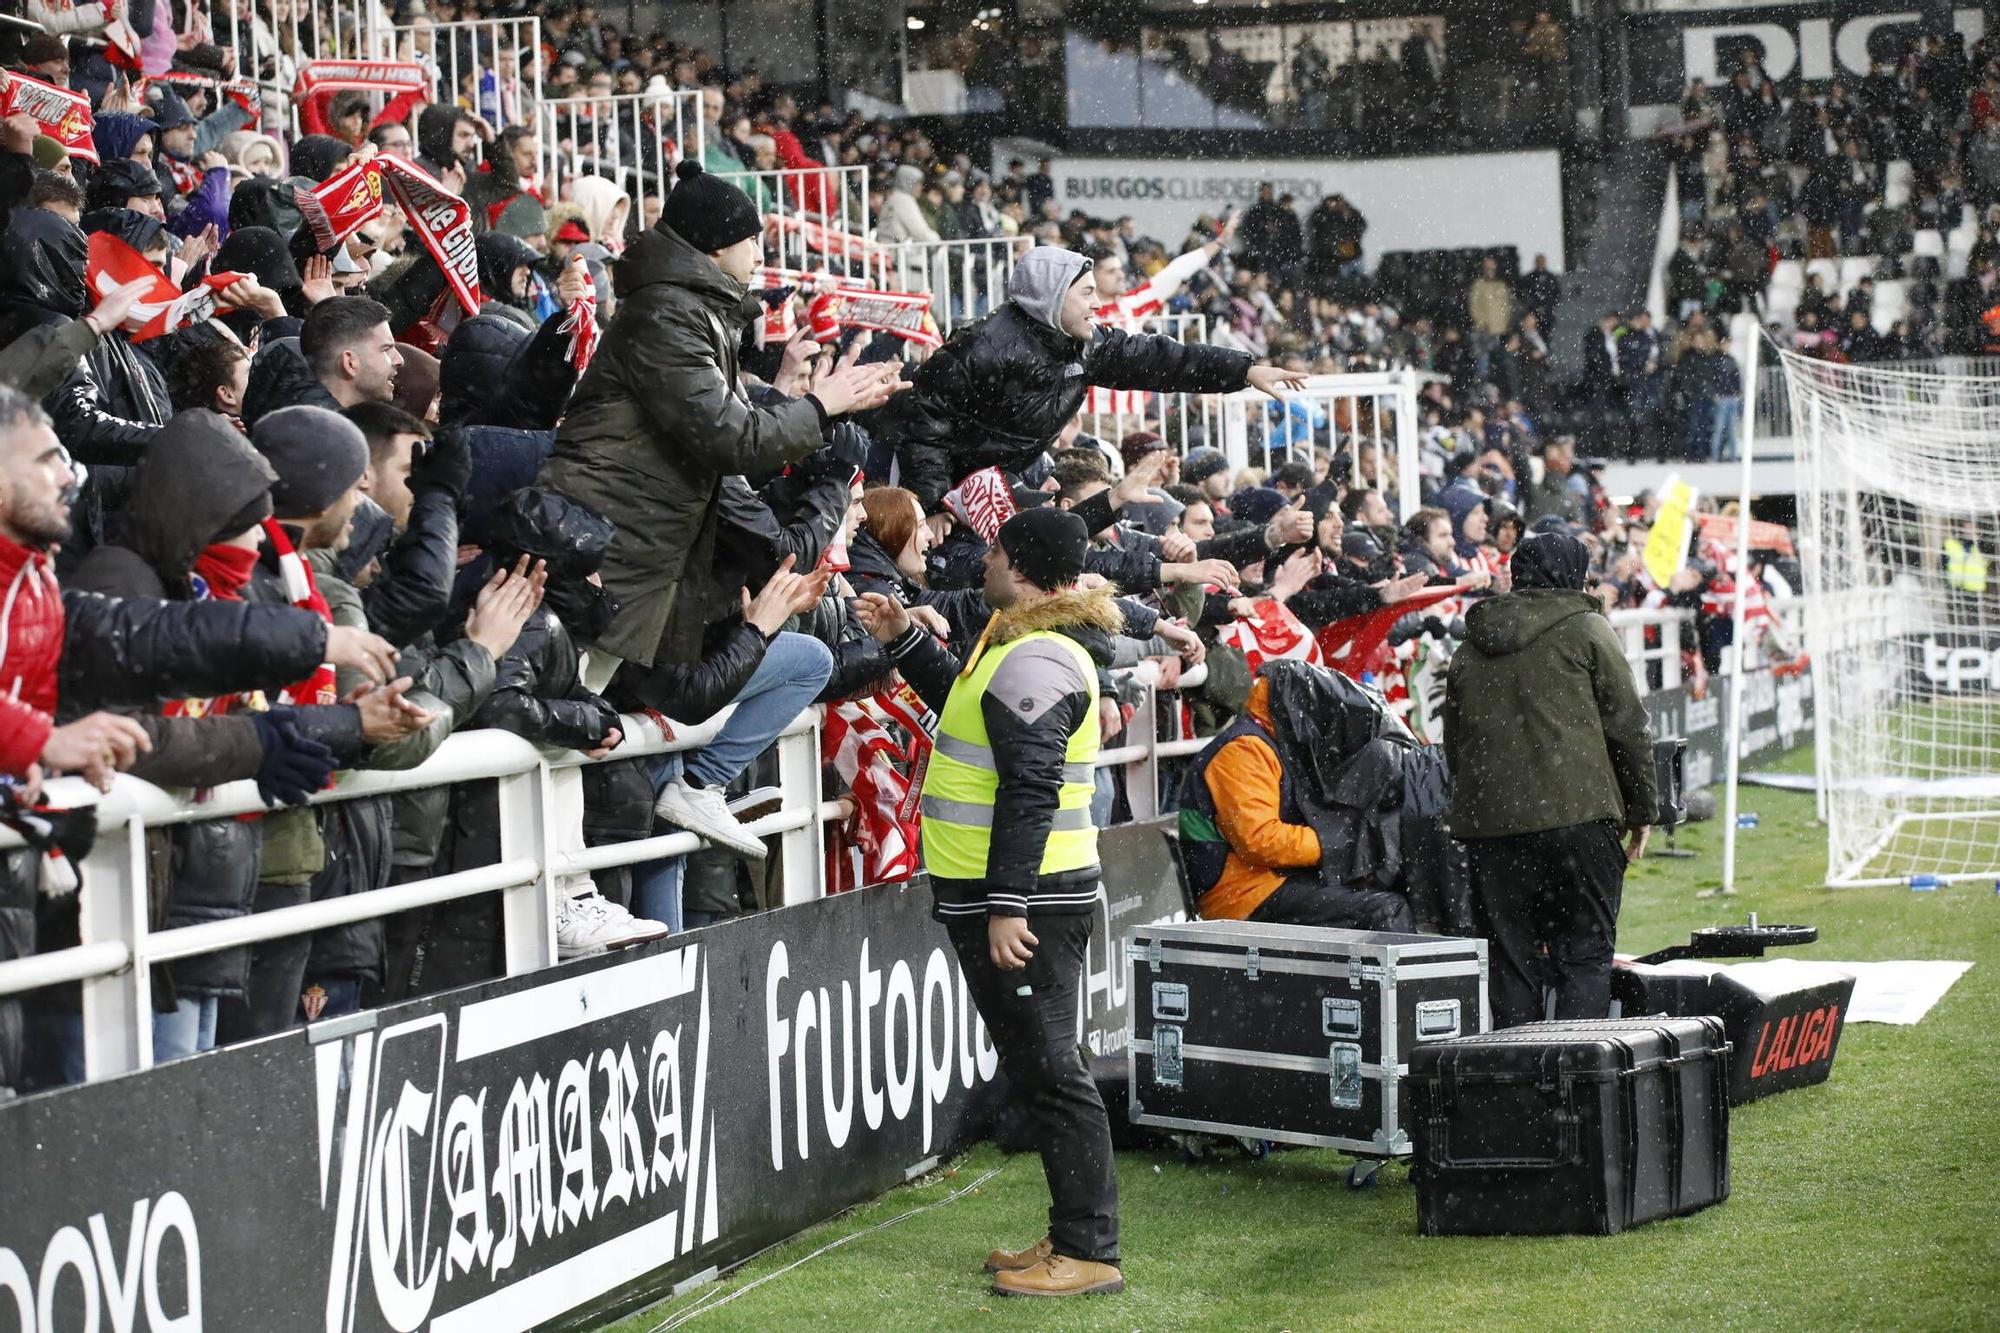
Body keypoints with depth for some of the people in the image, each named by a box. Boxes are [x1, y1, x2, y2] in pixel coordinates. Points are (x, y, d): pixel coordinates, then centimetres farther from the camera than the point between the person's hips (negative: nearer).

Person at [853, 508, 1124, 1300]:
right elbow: (966, 702, 36)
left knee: (1050, 1071, -7)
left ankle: (1089, 1253, -4)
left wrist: (1007, 906, -26)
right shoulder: (1028, 647, 17)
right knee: (1042, 1070, 15)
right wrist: (903, 639, 28)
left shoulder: (1033, 660, -17)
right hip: (1001, 896, 11)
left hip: (1024, 903, -11)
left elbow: (1029, 789, -24)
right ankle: (1071, 1238, 22)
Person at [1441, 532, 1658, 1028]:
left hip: (1487, 820, 4)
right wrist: (1640, 810, 9)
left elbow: (1454, 744, 20)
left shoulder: (1470, 646, 19)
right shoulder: (1585, 629, 4)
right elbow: (1628, 726, 1)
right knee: (1585, 955, 0)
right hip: (1577, 814, -4)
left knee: (1511, 962, 8)